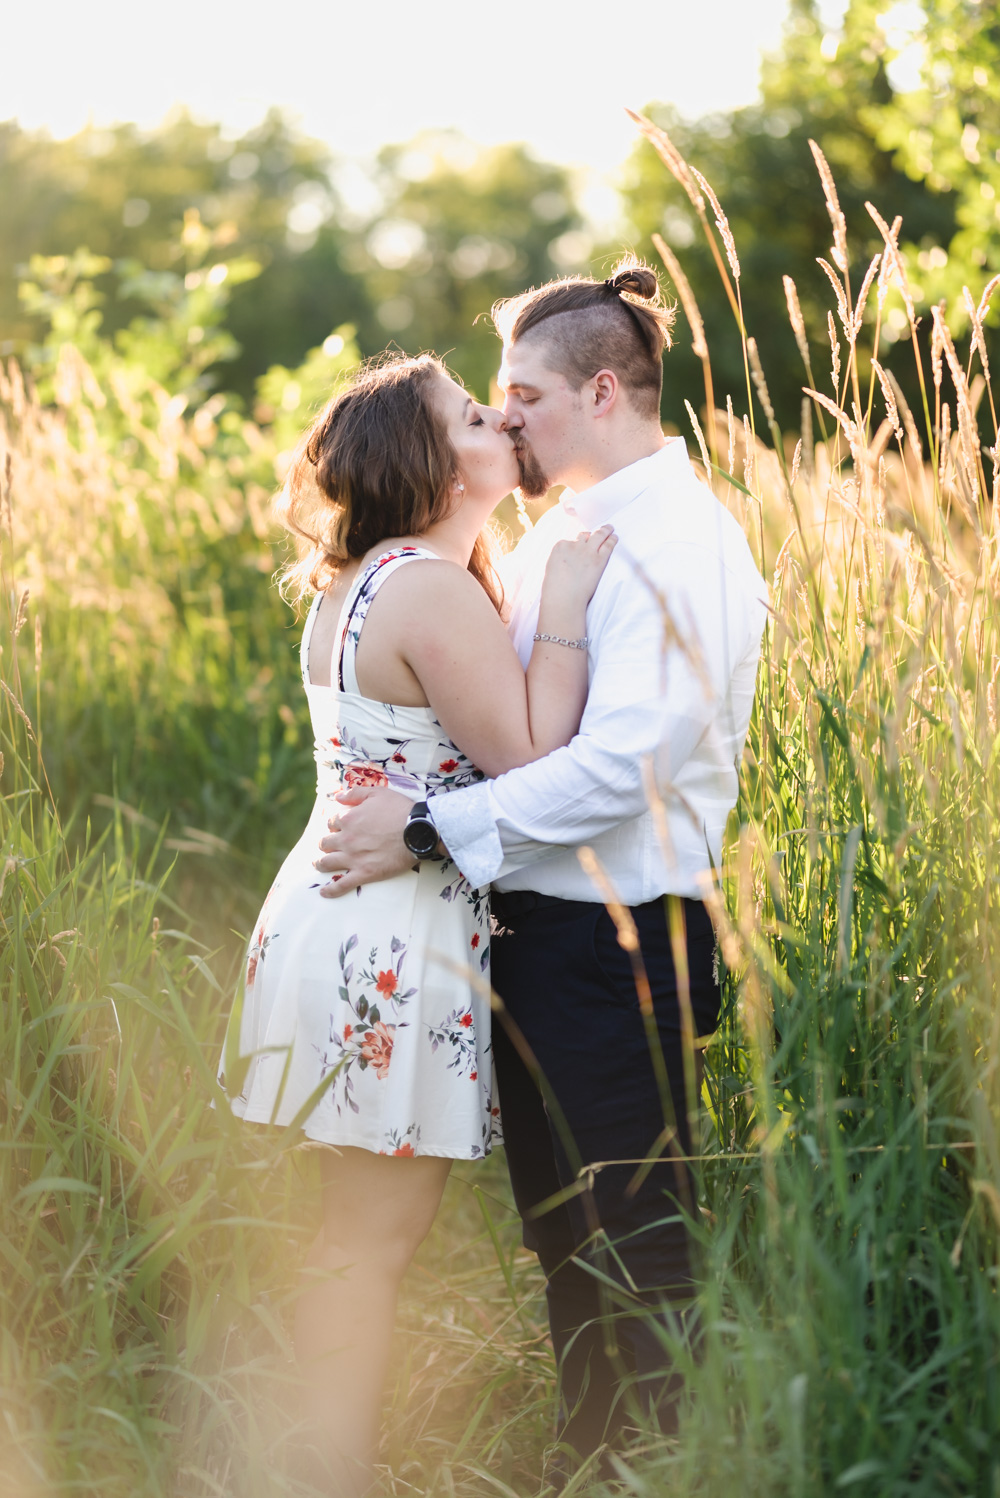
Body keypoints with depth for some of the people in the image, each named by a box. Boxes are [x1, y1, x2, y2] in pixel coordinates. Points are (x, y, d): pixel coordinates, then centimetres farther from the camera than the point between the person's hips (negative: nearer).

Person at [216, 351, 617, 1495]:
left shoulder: (359, 584, 14)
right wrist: (564, 608, -15)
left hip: (347, 917, 10)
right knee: (372, 1238, -3)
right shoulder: (436, 591, -18)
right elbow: (533, 766, -20)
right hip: (394, 944, -10)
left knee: (366, 1230, 16)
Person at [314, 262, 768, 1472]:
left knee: (628, 1255, 0)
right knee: (561, 1238, 19)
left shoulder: (670, 542, -17)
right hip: (541, 930, 10)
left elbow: (627, 760, -27)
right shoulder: (565, 531, 15)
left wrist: (430, 829, -25)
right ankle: (592, 1462, 33)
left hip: (614, 944, -10)